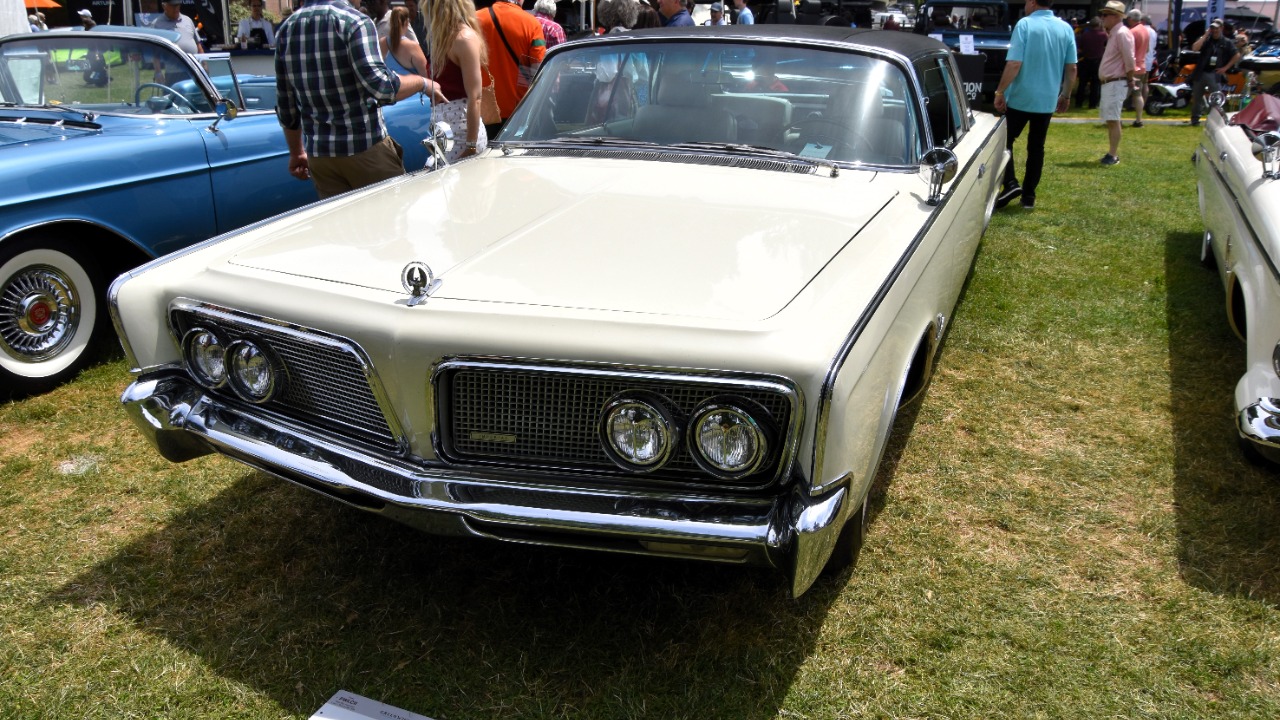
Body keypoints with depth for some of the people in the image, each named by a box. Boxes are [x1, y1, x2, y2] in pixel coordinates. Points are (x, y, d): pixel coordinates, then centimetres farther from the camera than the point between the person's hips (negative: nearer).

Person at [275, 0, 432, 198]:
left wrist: (296, 153, 23)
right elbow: (380, 86, -22)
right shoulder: (354, 21, -10)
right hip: (366, 148, -6)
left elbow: (285, 106, 12)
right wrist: (422, 82, -6)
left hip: (318, 155, 6)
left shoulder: (287, 28, 9)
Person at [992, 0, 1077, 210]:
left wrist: (1000, 92, -10)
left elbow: (1014, 64, -18)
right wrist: (1065, 95, 18)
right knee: (1036, 147, 11)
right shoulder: (1066, 29, 4)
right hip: (1047, 100, 5)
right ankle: (1029, 195, 14)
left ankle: (1011, 184, -6)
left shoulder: (1025, 24, -11)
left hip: (1020, 98, -4)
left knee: (1005, 141, 9)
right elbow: (1071, 69, 6)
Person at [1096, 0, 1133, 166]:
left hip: (1116, 84, -10)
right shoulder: (1113, 34, 17)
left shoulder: (1122, 33, -14)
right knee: (1109, 120, 12)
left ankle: (1113, 155, -10)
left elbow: (1129, 60, -18)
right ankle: (1112, 153, 18)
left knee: (1113, 120, -11)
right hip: (1108, 83, 10)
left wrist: (1130, 80, -12)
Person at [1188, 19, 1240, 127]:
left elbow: (1237, 56, 8)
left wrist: (1226, 67, -1)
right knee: (1197, 97, 7)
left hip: (1215, 74, -1)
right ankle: (1195, 119, 16)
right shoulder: (1204, 39, 6)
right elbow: (1195, 48, -13)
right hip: (1201, 73, 1)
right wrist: (1206, 35, -11)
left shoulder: (1227, 43, 6)